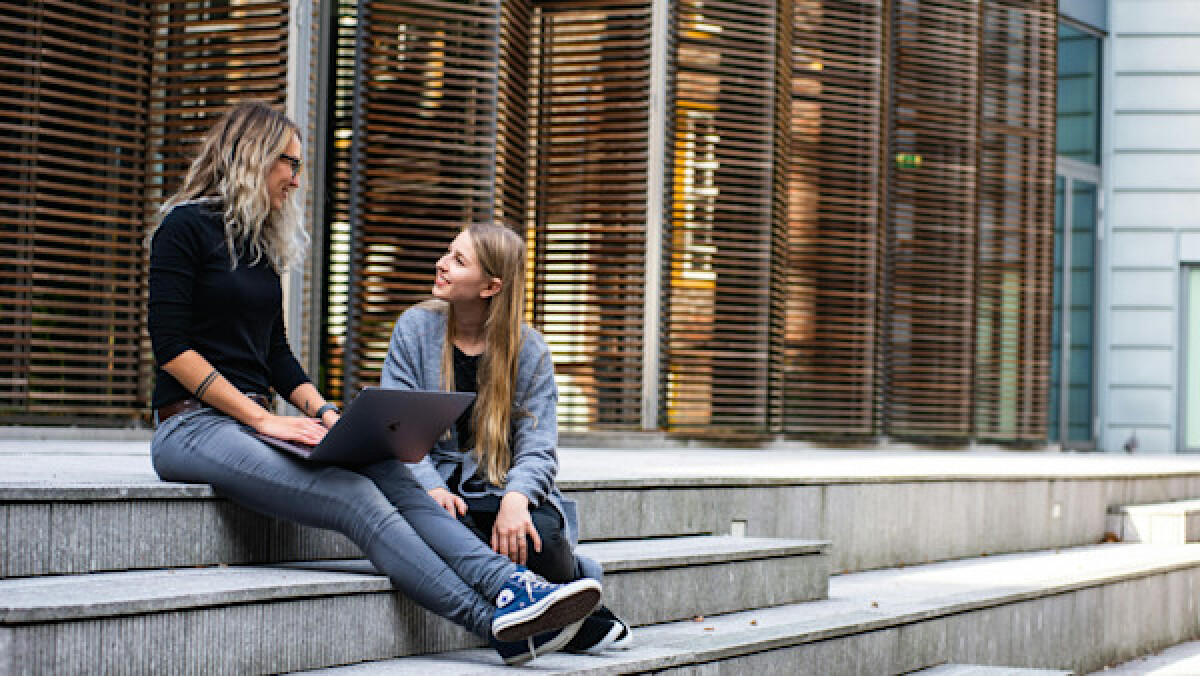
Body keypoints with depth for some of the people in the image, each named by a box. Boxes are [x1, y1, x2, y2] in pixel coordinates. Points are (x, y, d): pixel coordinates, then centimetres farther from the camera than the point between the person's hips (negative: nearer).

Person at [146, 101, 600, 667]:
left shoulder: (261, 244, 20)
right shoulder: (186, 227, -4)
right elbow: (172, 348, -12)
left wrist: (323, 412, 2)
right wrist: (263, 417, -16)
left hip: (250, 421, 7)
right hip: (195, 425, -7)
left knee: (391, 475, -20)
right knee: (355, 498, -27)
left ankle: (514, 588, -36)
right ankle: (498, 624, -33)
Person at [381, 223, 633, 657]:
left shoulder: (529, 352, 1)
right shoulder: (415, 329, 2)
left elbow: (537, 447, -5)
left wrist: (516, 498, -29)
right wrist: (430, 487, -23)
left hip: (504, 490, 0)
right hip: (440, 490, 0)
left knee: (540, 535, -34)